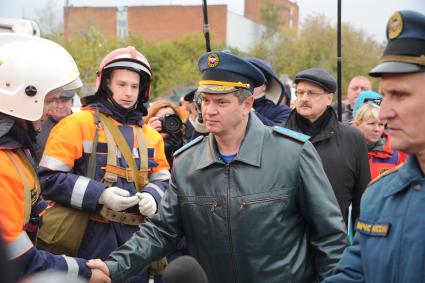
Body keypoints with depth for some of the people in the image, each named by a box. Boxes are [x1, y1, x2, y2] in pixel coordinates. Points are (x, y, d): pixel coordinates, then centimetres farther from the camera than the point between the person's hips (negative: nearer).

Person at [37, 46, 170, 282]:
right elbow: (49, 178, -10)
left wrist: (152, 196, -6)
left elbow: (162, 180, 18)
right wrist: (100, 194, -18)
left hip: (136, 237, 6)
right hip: (91, 236, -5)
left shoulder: (150, 135, 14)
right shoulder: (78, 123, -4)